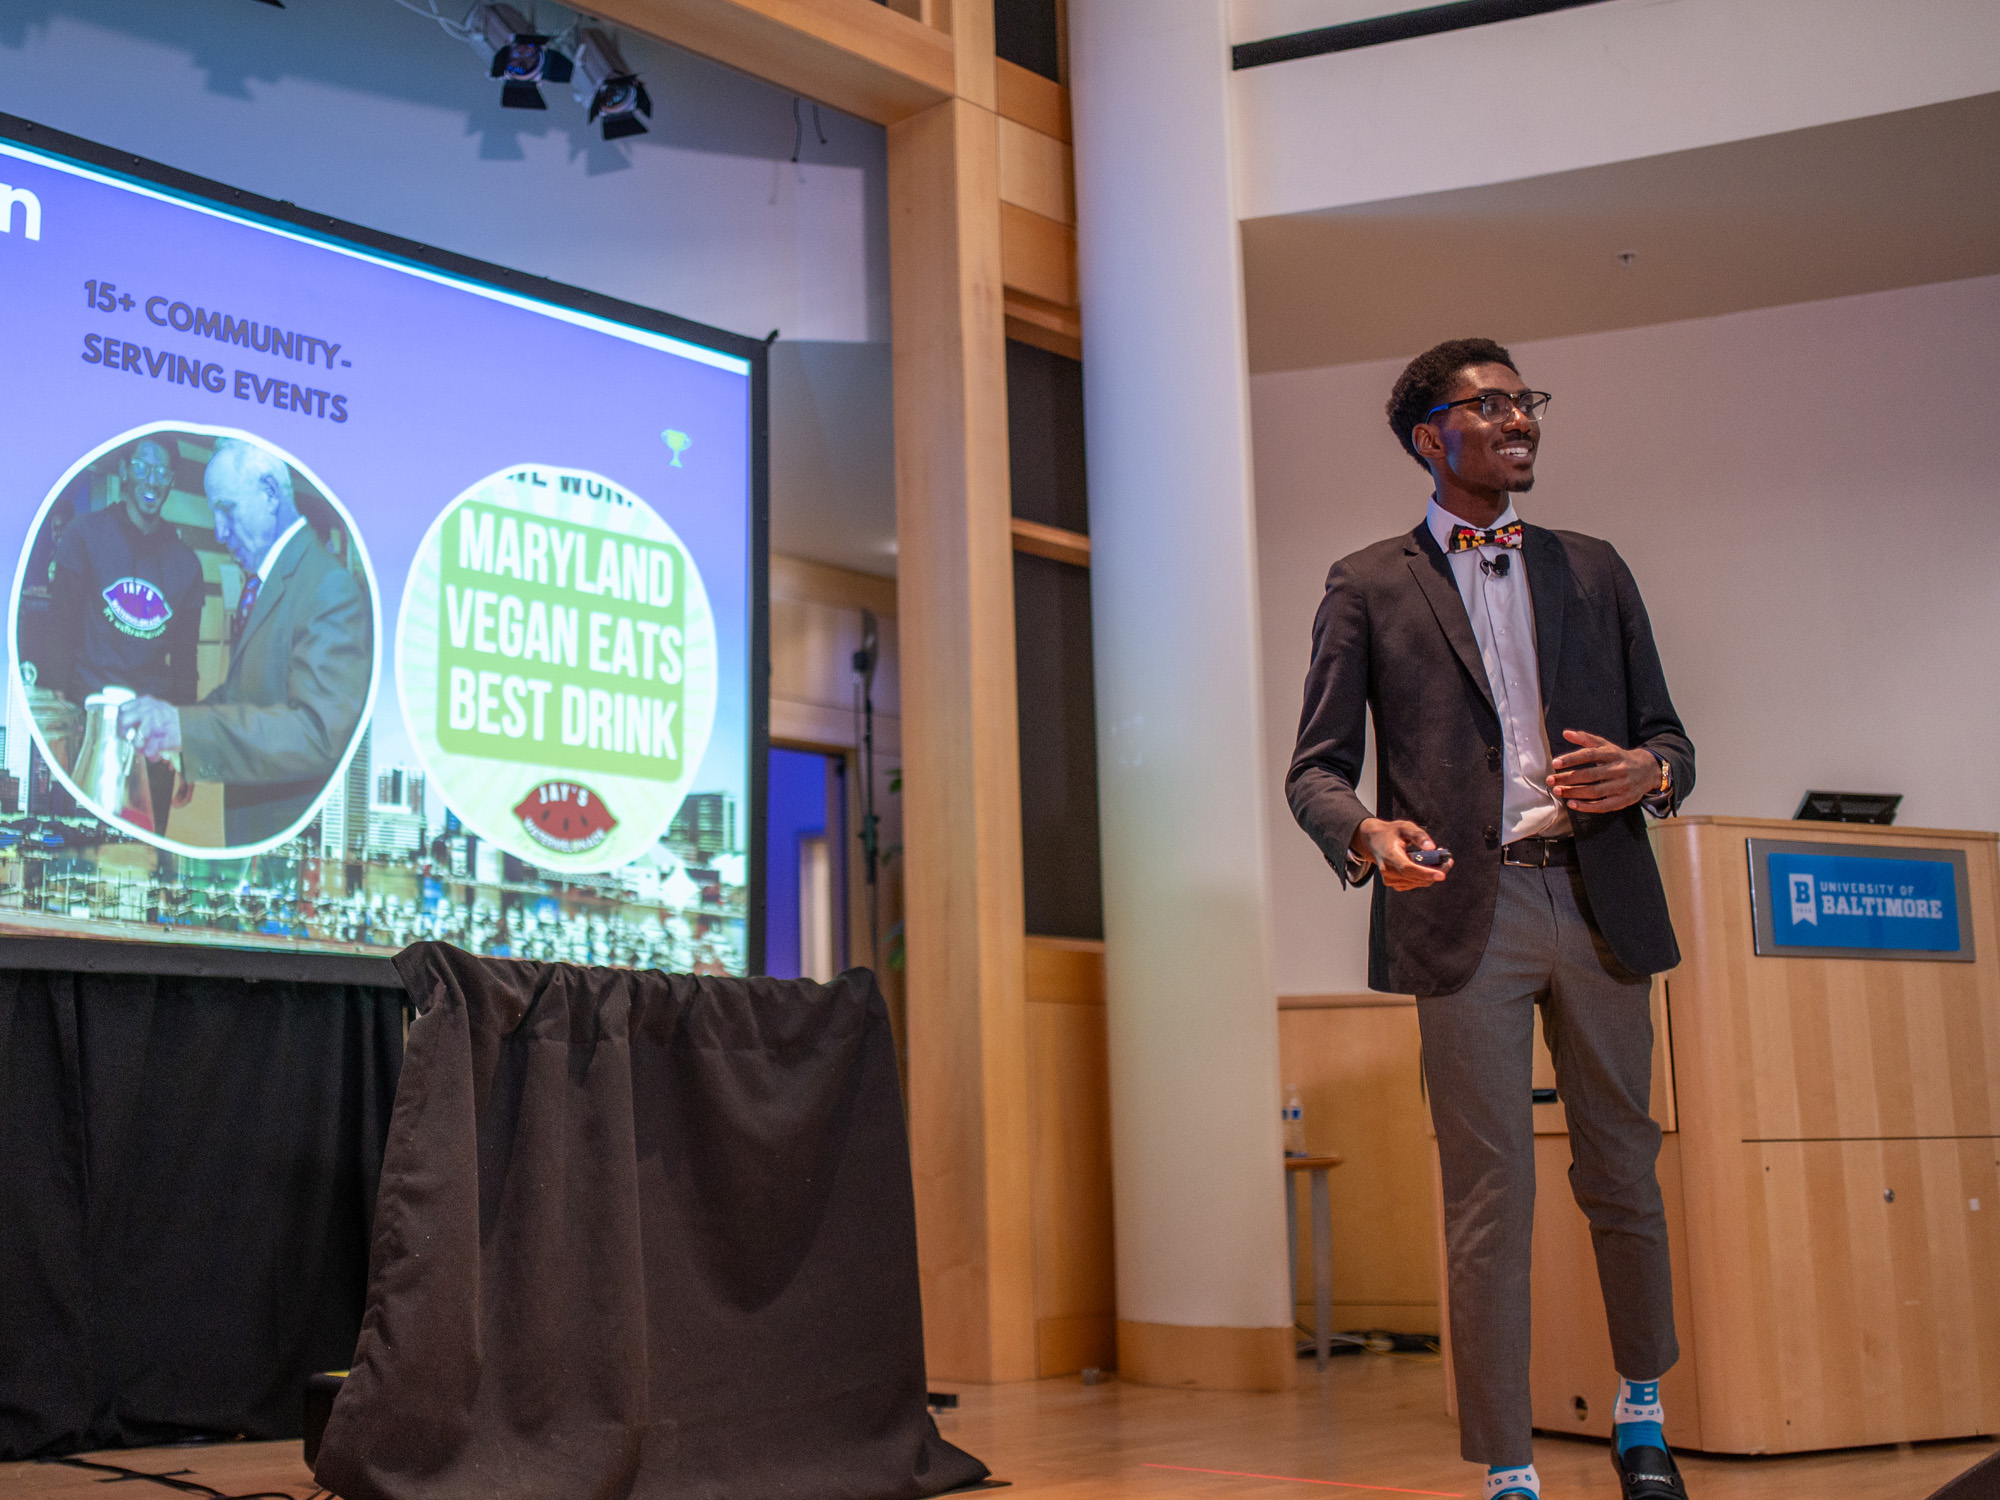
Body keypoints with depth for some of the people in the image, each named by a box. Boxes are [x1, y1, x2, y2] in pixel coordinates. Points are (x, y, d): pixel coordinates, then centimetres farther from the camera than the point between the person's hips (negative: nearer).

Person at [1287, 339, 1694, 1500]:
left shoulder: (1594, 572, 17)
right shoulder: (1368, 587, 7)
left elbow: (1666, 735, 17)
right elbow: (1318, 765, 1)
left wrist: (1647, 772, -8)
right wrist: (1366, 832, -21)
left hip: (1602, 902, 3)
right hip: (1471, 910, -3)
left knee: (1625, 1176, 12)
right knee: (1490, 1199, -2)